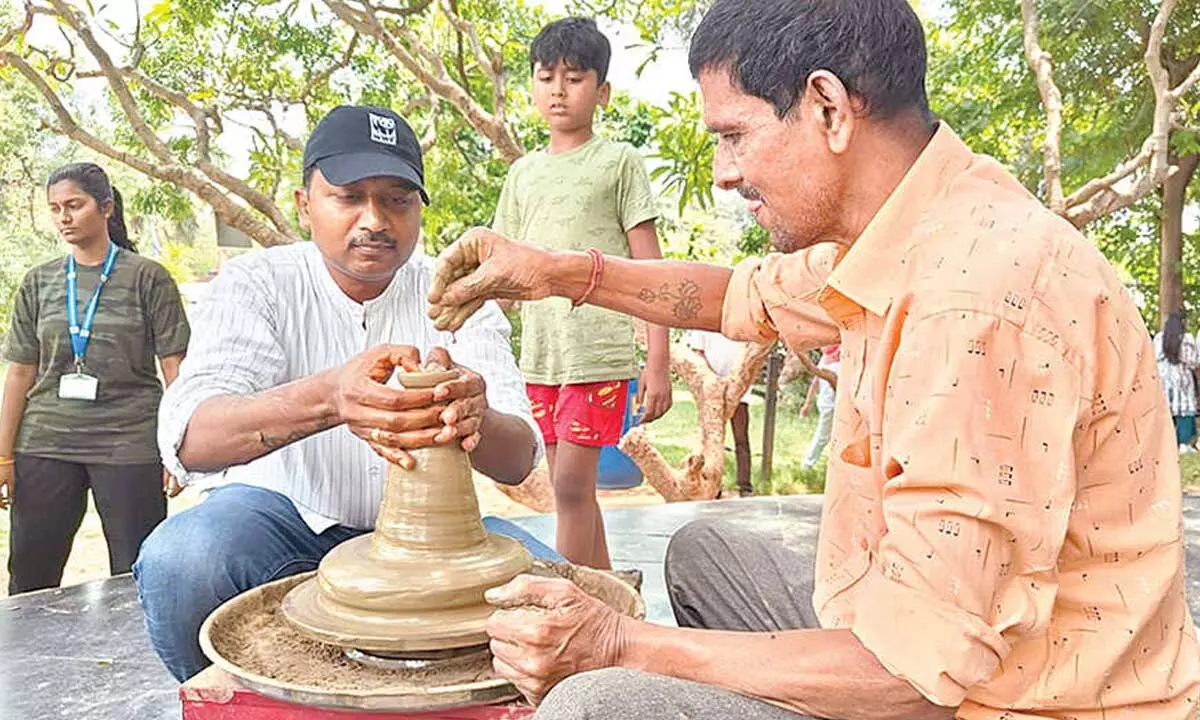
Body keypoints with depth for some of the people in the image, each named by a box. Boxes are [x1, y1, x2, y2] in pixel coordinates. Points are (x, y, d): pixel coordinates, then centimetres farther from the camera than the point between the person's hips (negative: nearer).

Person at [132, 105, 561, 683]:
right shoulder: (257, 284, -11)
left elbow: (520, 460, -17)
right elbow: (189, 439, -28)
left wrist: (472, 414, -43)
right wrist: (329, 397, -49)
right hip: (281, 514, -1)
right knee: (176, 563, -31)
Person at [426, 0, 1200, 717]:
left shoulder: (975, 300, -31)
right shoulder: (909, 235, -1)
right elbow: (747, 296, 17)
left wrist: (623, 644, -22)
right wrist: (559, 272, 9)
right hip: (953, 646, 9)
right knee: (701, 552, 24)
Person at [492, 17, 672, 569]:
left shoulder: (620, 162, 1)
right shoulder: (523, 173, 15)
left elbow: (648, 269, -3)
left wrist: (658, 364, -9)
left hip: (599, 353, -5)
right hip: (539, 355, 6)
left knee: (571, 486, -8)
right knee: (572, 488, 11)